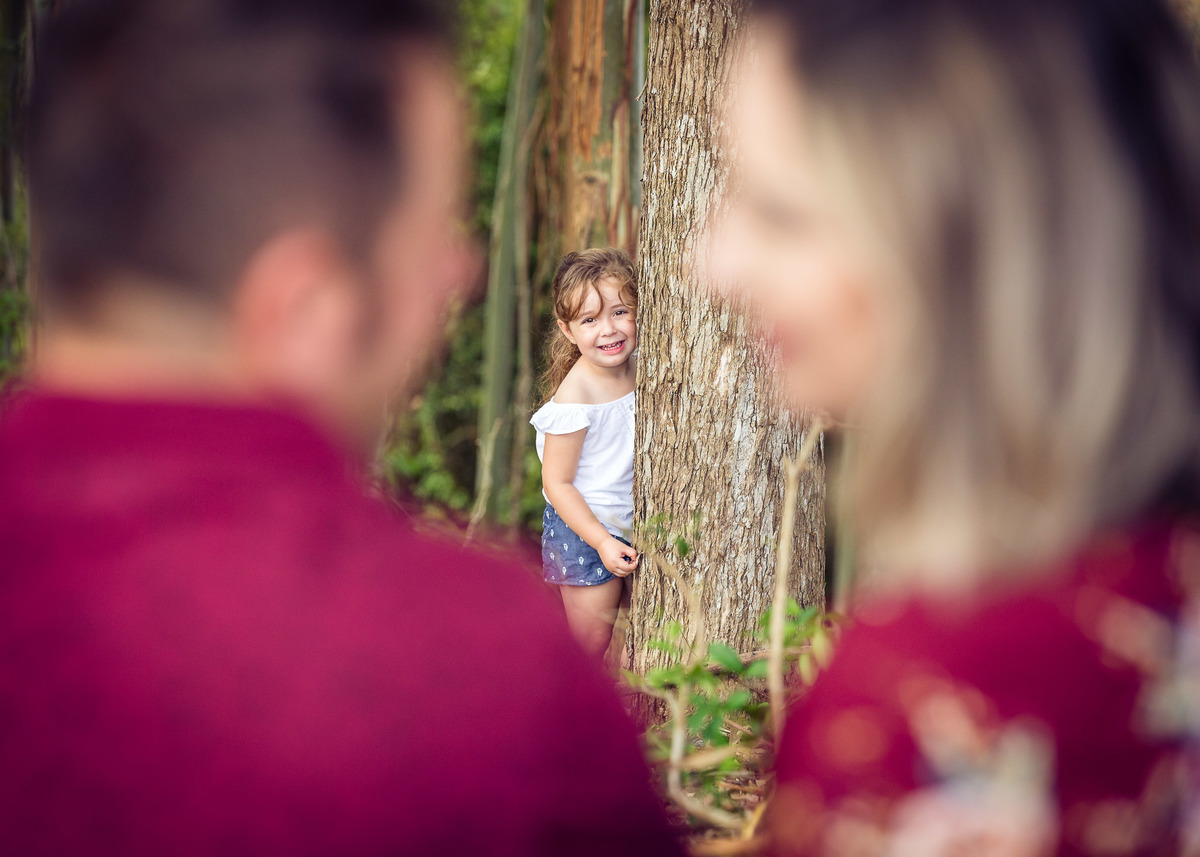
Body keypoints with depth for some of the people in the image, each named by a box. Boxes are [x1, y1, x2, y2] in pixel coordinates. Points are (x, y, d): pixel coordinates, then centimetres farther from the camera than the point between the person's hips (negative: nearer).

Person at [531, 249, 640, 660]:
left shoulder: (640, 369, -5)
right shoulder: (574, 398, -25)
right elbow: (557, 483, -20)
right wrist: (602, 542, -23)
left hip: (632, 526, 7)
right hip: (583, 532, -7)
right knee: (593, 642, 3)